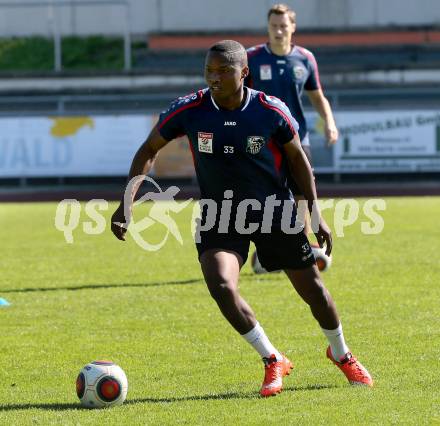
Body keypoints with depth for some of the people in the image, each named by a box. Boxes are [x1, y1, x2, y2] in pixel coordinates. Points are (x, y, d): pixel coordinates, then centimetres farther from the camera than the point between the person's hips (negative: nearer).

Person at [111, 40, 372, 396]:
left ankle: (341, 354, 39)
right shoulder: (188, 110, -17)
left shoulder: (271, 112, -17)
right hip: (219, 216, 0)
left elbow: (297, 158, -1)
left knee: (313, 289, 7)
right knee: (221, 286, -24)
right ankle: (273, 361, -4)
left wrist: (315, 213, 0)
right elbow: (149, 151, -4)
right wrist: (127, 203, -14)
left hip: (275, 212, 0)